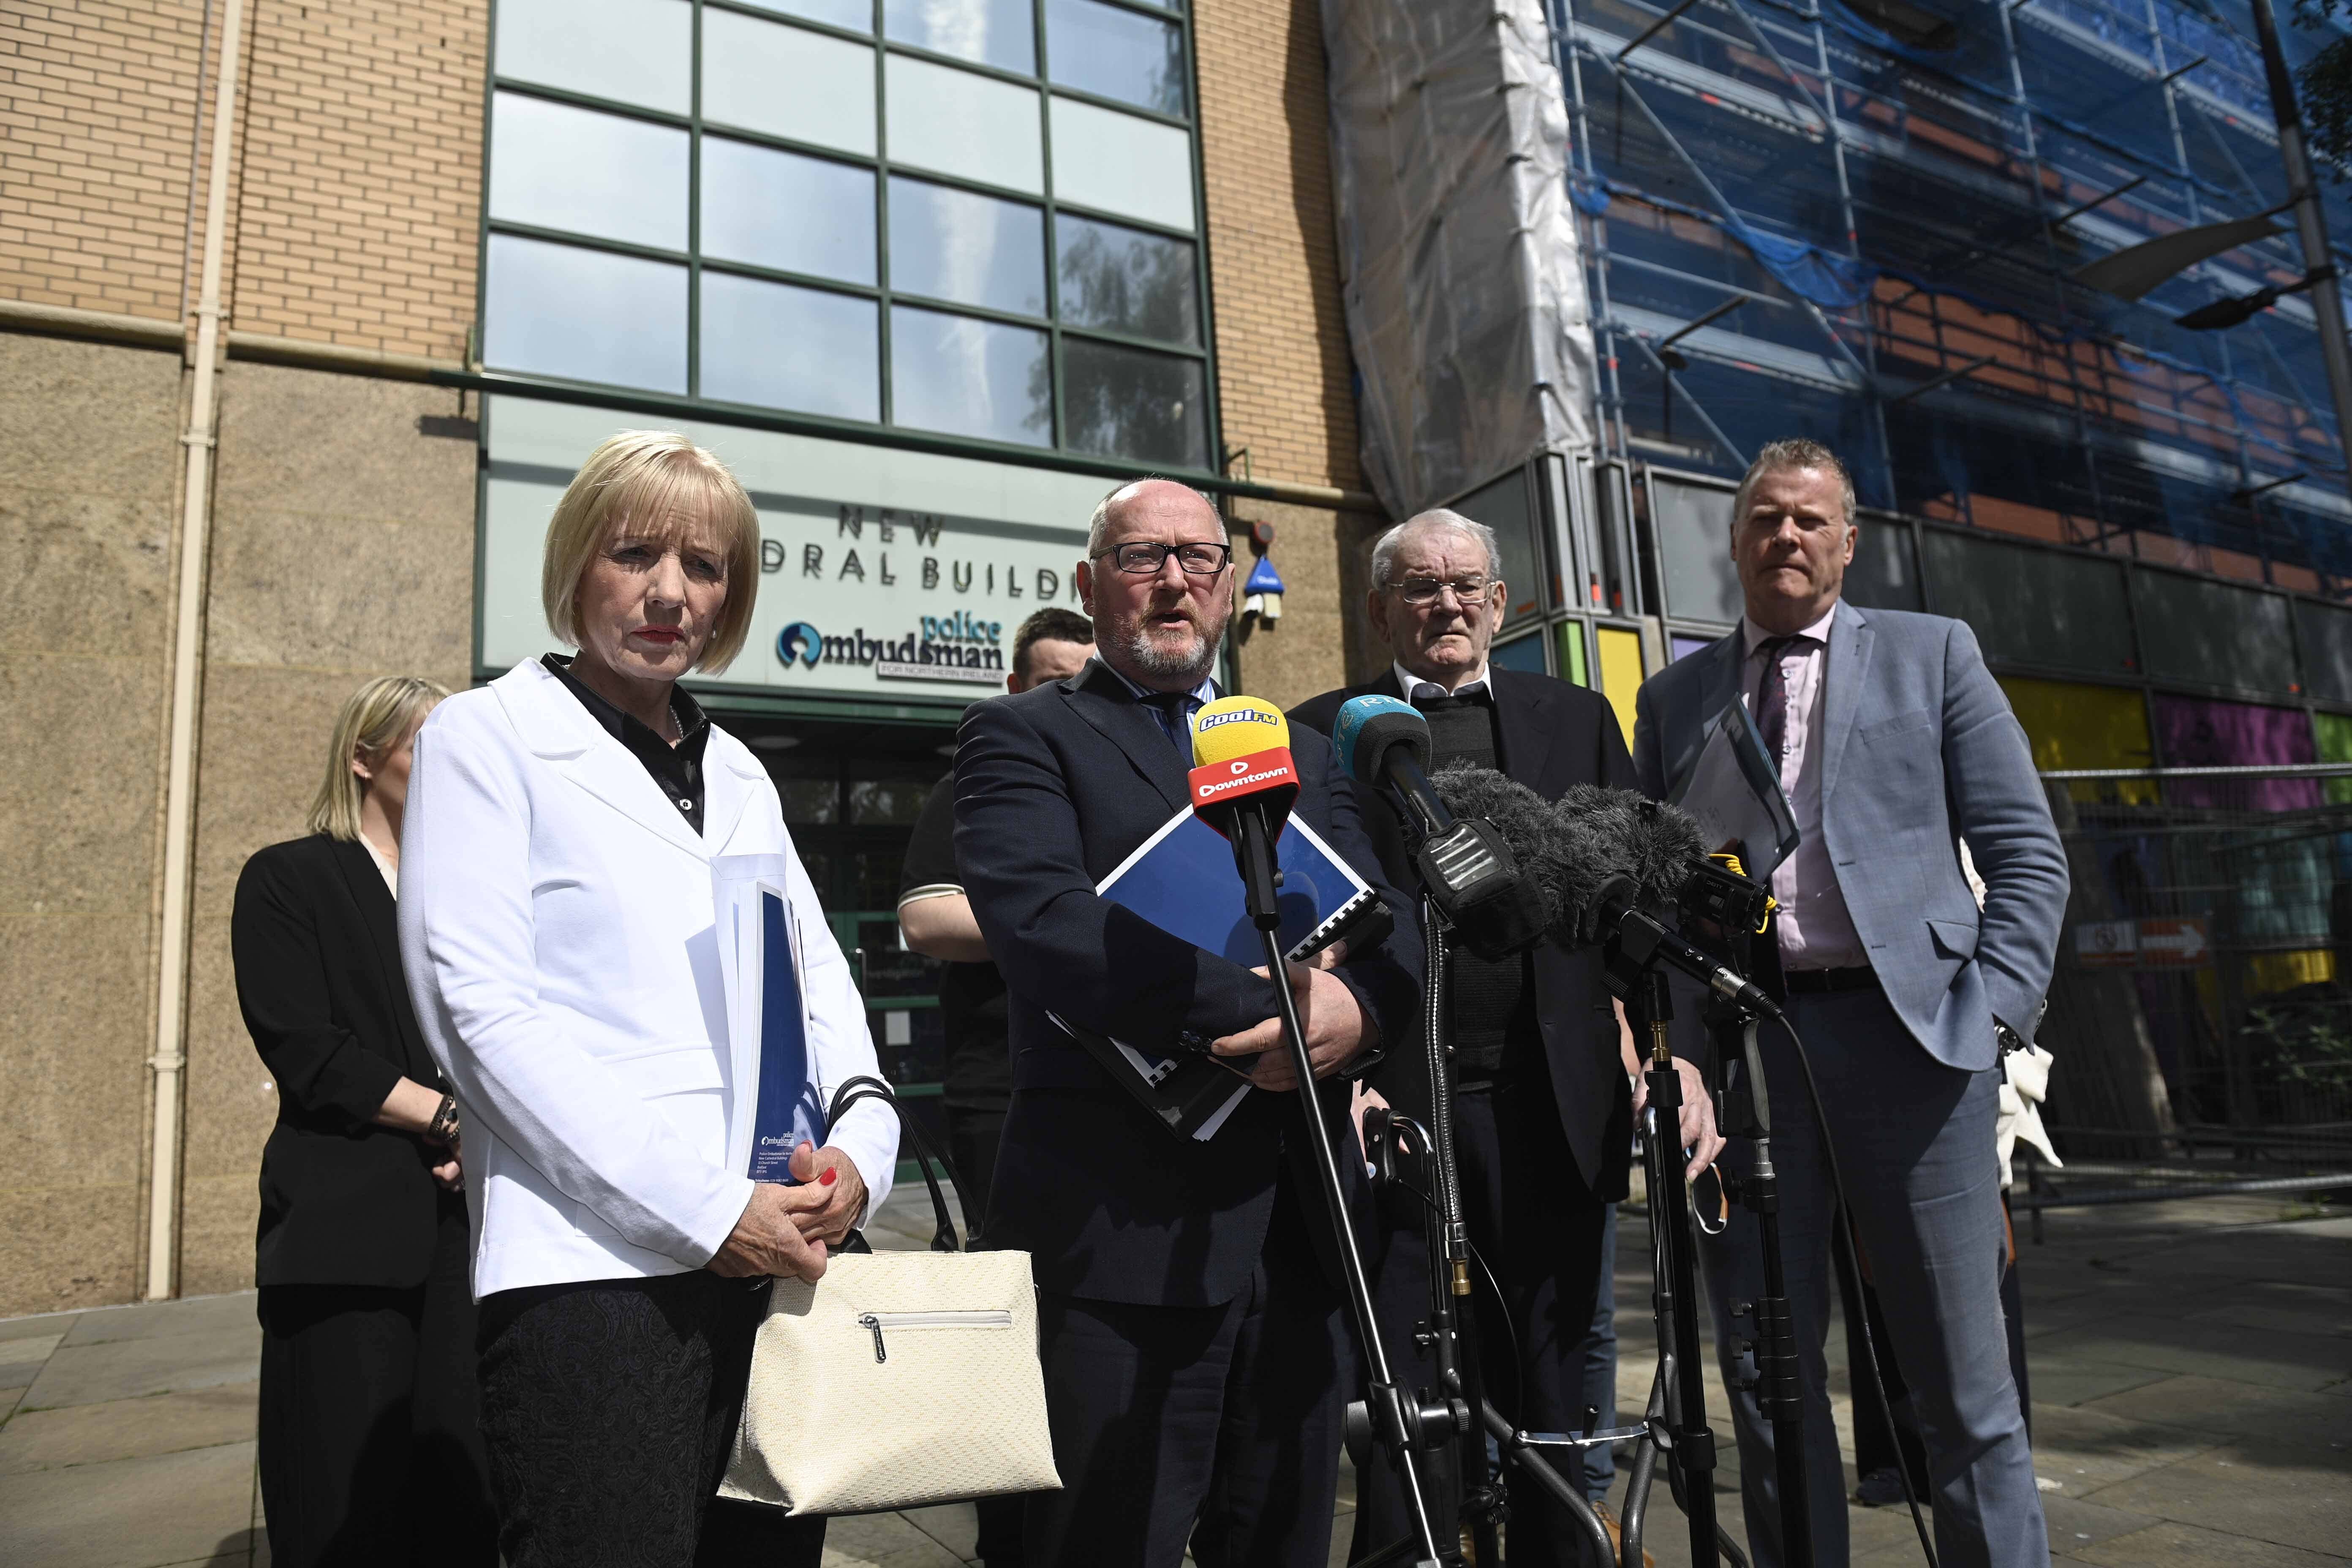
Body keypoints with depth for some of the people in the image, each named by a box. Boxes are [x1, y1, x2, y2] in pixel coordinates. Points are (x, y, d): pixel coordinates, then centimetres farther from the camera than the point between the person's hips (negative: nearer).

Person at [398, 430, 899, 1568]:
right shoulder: (488, 736, 1)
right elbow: (481, 1008, -9)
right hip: (599, 1267, -5)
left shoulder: (736, 772, 18)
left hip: (783, 1255, 6)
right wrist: (704, 1207, -15)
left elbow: (818, 974, 14)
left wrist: (856, 1146, -6)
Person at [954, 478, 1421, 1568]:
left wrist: (1356, 1009, -17)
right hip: (1122, 1231, -5)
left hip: (1299, 1225, 6)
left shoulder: (1304, 755, 18)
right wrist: (1269, 1006, -20)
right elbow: (1042, 924, -17)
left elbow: (1388, 927, 6)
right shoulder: (1021, 735, 1)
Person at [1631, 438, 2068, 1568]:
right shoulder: (1673, 696, 16)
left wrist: (1996, 1007, -5)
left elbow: (2025, 853, 7)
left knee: (1963, 1387, 4)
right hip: (1734, 1044, 2)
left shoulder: (1932, 655, 11)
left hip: (1904, 1029, -1)